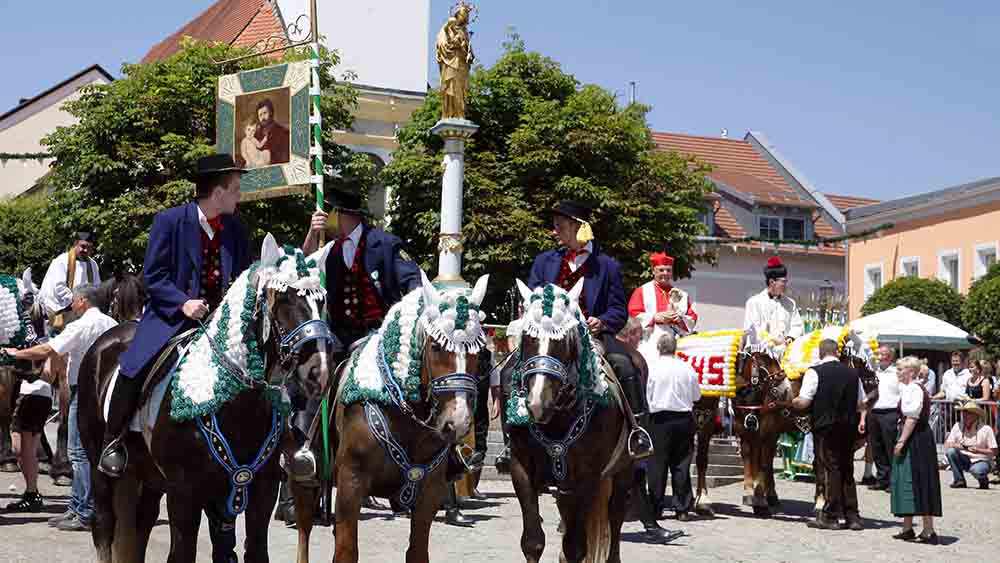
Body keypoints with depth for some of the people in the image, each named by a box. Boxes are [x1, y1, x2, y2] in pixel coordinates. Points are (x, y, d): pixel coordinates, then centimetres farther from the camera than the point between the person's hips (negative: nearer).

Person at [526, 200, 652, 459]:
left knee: (623, 363, -29)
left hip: (592, 333, -2)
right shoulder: (544, 261, 16)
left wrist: (601, 322, -16)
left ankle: (639, 430, -21)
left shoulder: (607, 265, 7)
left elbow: (619, 311, 5)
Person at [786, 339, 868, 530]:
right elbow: (861, 403, 12)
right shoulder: (853, 373, 8)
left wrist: (790, 402, 6)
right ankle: (852, 516, 15)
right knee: (847, 470, 13)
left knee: (830, 469, 0)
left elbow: (803, 402, -12)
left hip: (825, 427, -5)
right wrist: (861, 420, 25)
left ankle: (830, 516, 1)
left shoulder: (814, 372, -8)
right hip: (848, 428, 5)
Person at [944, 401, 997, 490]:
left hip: (981, 461, -4)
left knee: (977, 471, -37)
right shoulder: (958, 427, -1)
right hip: (964, 460, 4)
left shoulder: (986, 429, -11)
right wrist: (955, 445, -27)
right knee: (951, 451, -23)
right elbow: (947, 446, -5)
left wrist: (978, 450, -24)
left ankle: (984, 480, 2)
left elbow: (994, 452, -10)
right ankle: (959, 481, -10)